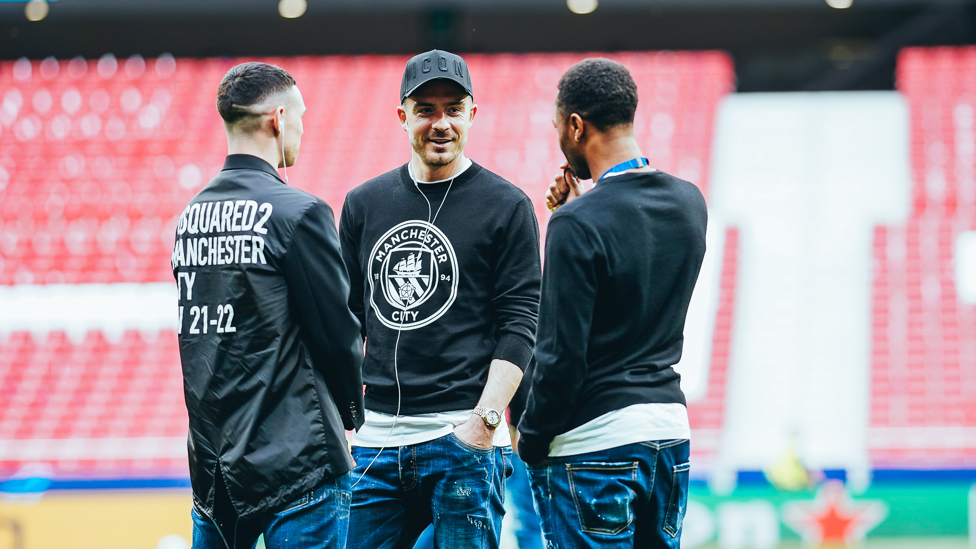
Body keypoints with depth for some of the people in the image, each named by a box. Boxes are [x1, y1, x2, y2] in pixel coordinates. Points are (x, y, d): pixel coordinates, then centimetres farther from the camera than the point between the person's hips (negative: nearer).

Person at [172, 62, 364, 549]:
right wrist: (350, 414, 7)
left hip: (211, 460, 7)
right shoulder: (298, 213, -12)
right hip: (296, 460, -7)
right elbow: (338, 331, -10)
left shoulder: (191, 216, 10)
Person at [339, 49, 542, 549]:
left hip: (465, 438, -4)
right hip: (375, 440, 4)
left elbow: (519, 326, -4)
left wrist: (486, 420, -14)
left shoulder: (507, 207, 1)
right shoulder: (363, 204, 13)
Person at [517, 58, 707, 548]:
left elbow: (562, 357, -17)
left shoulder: (578, 223, -16)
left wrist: (530, 444, -4)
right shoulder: (689, 204, 6)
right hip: (671, 429, 8)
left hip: (594, 442, -7)